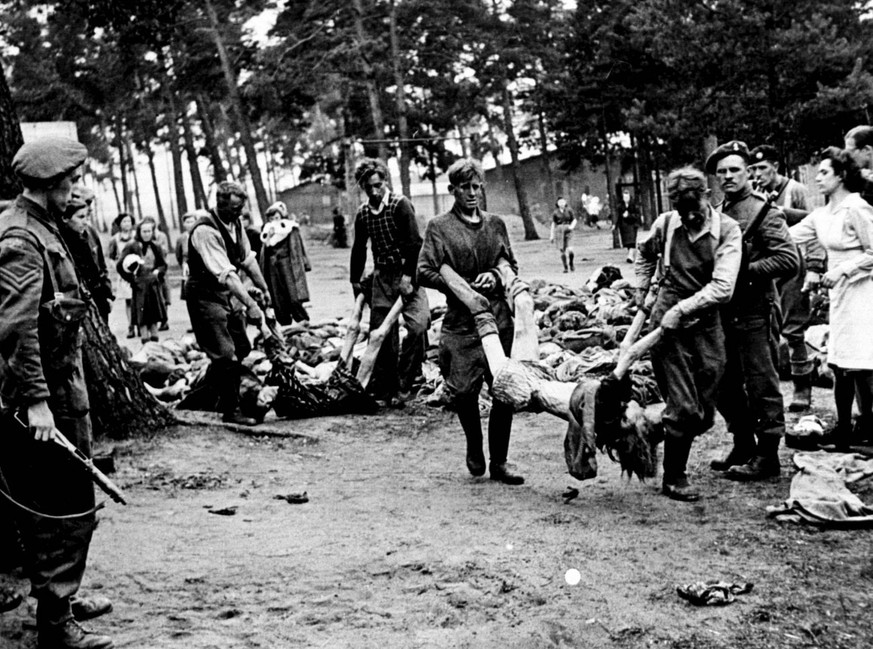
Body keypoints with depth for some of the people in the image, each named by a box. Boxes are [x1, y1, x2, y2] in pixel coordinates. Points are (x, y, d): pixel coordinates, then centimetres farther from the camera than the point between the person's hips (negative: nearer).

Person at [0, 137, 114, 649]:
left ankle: (62, 595, 34)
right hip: (43, 397, -10)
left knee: (70, 504, 20)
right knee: (63, 510, -4)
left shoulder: (42, 228, 14)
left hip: (63, 388, 10)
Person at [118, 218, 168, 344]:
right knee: (143, 318, -3)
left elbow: (163, 265, 13)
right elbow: (121, 266, -7)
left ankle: (155, 341, 17)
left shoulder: (155, 247, 7)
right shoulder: (131, 247, -6)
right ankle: (146, 342, 1)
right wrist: (132, 278, -14)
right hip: (140, 286, -4)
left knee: (155, 316, 8)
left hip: (154, 285, 4)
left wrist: (158, 271, -5)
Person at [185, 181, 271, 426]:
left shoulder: (235, 224, 0)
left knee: (241, 348, 13)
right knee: (225, 355, -8)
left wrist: (264, 288, 16)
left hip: (229, 295, 8)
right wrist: (250, 304, -38)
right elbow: (226, 274, -34)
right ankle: (231, 410, 4)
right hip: (206, 297, -8)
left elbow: (248, 259, 13)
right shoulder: (205, 231, -27)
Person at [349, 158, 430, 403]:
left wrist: (408, 275, -21)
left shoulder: (401, 205, -9)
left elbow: (414, 243, -15)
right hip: (382, 275, 4)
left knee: (418, 324, -22)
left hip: (406, 274, -4)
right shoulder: (363, 213, 7)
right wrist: (355, 280, 19)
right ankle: (384, 391, 10)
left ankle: (405, 380, -9)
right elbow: (359, 249, 18)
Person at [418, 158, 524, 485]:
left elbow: (511, 265, 18)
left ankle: (498, 461, 15)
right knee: (464, 389, -8)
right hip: (461, 321, -3)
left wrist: (495, 276, -3)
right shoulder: (439, 227, 2)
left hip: (499, 317, 3)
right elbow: (424, 272, -3)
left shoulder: (495, 224, 13)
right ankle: (474, 446, 21)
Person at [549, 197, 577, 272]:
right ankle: (565, 267, 11)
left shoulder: (569, 210, 4)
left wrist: (572, 226, -10)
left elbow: (574, 220, 9)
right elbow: (553, 224, 11)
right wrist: (552, 235, 11)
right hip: (559, 231, 1)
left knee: (569, 250, -13)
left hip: (568, 231, -1)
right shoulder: (555, 213, 5)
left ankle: (571, 264, 14)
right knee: (562, 250, -2)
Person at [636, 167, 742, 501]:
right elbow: (646, 253, 22)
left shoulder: (727, 230, -10)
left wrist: (681, 309, -23)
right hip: (668, 323, -1)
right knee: (684, 408, -6)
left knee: (704, 415, 7)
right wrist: (641, 288, 14)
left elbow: (722, 288, -20)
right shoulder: (665, 224, -3)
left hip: (706, 324, 1)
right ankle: (673, 478, 9)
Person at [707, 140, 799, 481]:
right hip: (725, 312, 8)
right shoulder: (717, 213, 12)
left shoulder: (763, 212, -9)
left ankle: (767, 456, 8)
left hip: (755, 312, -8)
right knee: (726, 385, 14)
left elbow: (789, 260, -16)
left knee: (761, 385, -1)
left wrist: (747, 270, -18)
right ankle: (743, 447, 28)